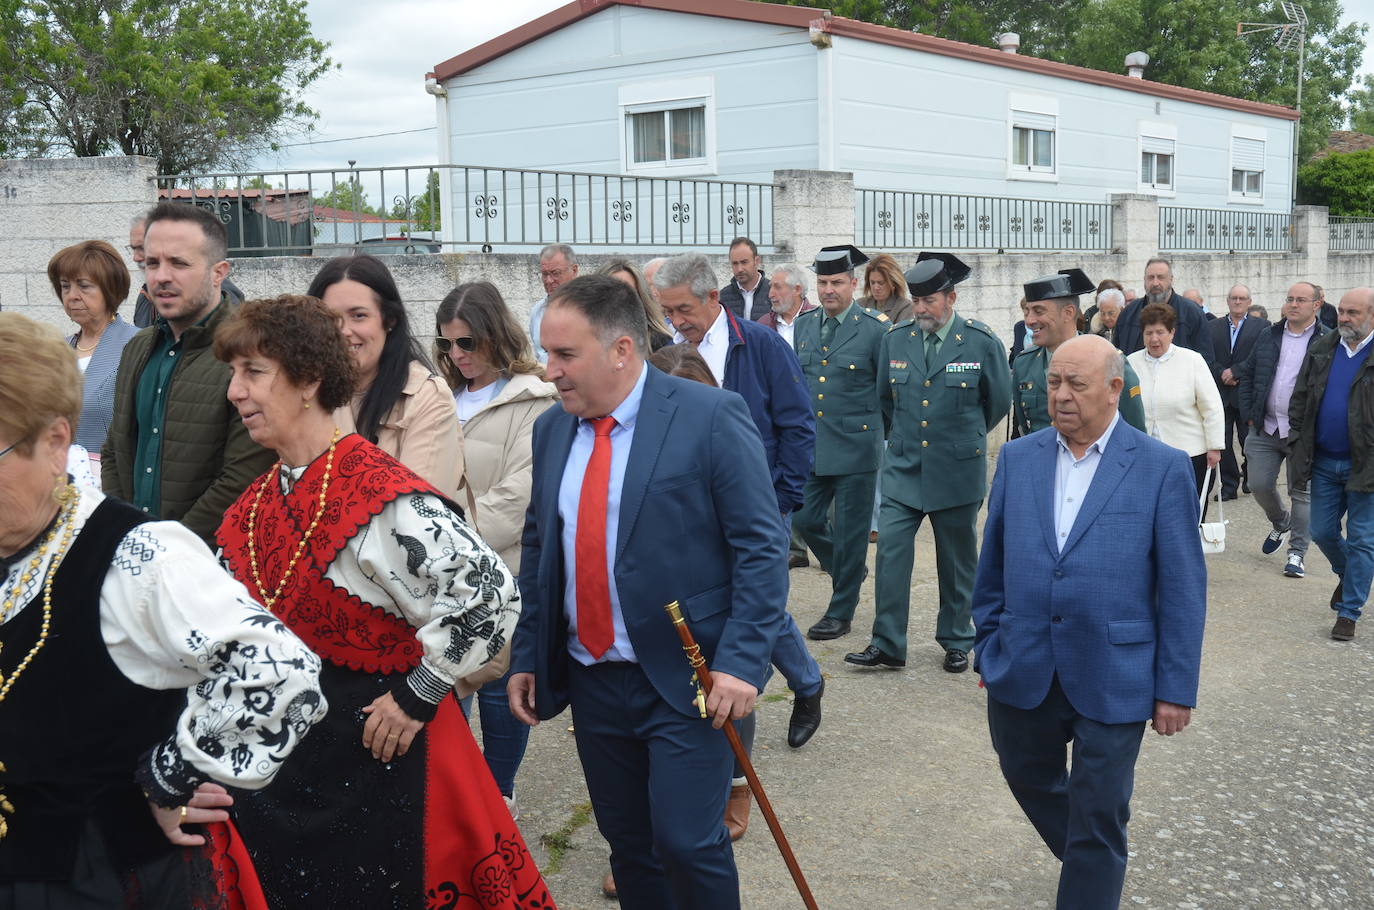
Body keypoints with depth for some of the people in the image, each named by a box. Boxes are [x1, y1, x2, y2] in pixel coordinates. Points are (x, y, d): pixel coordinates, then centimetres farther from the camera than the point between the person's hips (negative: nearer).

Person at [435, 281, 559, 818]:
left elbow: (517, 498, -17)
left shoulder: (533, 402, -10)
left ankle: (499, 793, 24)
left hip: (502, 572, -6)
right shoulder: (448, 397, 14)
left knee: (496, 684, 5)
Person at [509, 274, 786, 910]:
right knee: (628, 844, 13)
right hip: (591, 682, 5)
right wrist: (526, 657, 11)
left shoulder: (711, 417, -11)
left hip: (685, 680, -5)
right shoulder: (551, 428, 7)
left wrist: (741, 661, -18)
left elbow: (761, 546, -11)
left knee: (686, 843, -7)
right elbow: (537, 547, 15)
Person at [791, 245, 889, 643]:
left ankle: (840, 612, 15)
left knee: (850, 531, 3)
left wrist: (876, 429, -2)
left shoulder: (876, 328, -7)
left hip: (855, 446, -5)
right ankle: (848, 571, 35)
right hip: (811, 446, 5)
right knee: (806, 520, 8)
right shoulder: (803, 326, 9)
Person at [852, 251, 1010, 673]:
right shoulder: (895, 339, 2)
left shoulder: (982, 343, -7)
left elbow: (999, 401, 6)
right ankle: (887, 644, 0)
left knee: (957, 560, 9)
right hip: (903, 468, 2)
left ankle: (956, 641, 24)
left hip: (957, 470, -2)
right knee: (890, 550, -7)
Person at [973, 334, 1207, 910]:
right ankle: (1092, 863, 48)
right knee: (1029, 777, 22)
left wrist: (1176, 688, -7)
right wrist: (988, 648, 10)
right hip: (1023, 670, 4)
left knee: (1097, 820, 7)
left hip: (1112, 681, -4)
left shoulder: (1163, 468, -7)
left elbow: (1183, 587, -6)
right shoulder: (1018, 458, 3)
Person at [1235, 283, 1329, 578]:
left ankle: (1297, 553, 14)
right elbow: (1247, 375, 15)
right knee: (1259, 485, 4)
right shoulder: (1269, 335, 8)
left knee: (1301, 493, 3)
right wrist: (1249, 416, 7)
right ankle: (1280, 523, 35)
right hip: (1265, 428, 4)